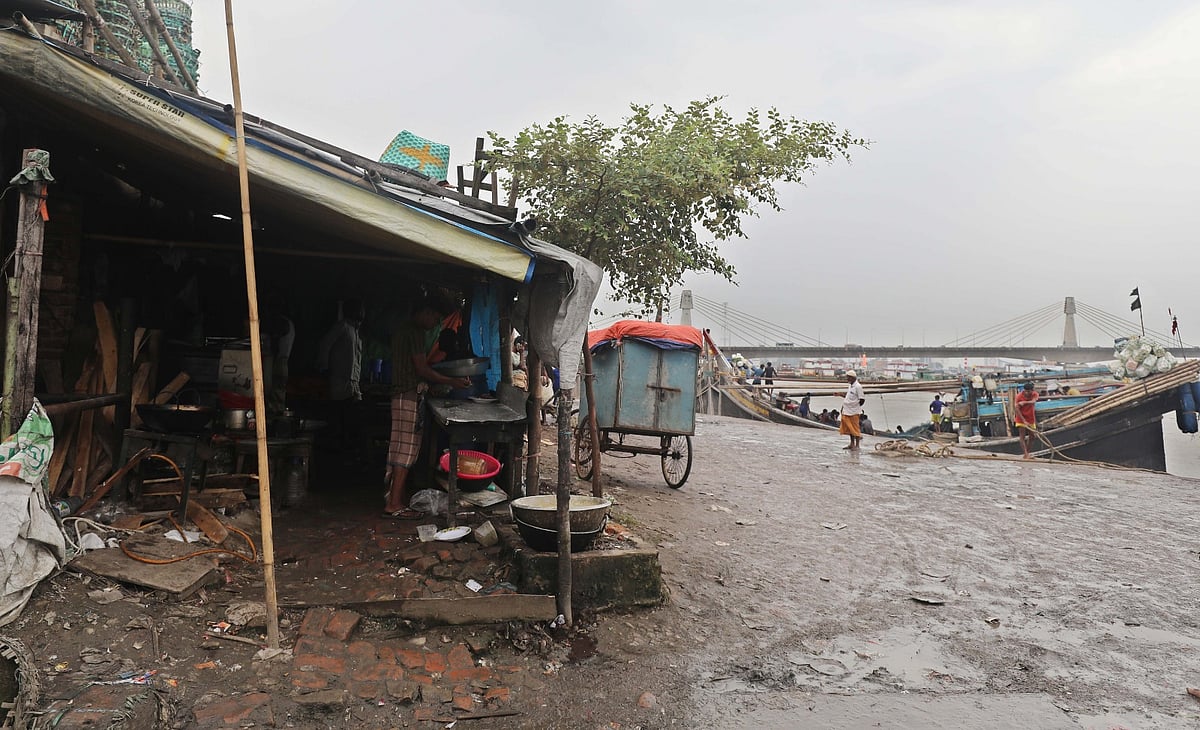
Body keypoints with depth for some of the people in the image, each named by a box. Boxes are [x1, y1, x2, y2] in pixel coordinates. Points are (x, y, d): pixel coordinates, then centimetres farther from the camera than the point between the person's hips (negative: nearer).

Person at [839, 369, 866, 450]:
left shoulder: (858, 386, -15)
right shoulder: (849, 386, 11)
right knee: (849, 428, 15)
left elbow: (862, 400, -15)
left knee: (855, 428, -1)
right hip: (847, 411, 9)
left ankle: (857, 445, 6)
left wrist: (856, 406, -6)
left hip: (854, 411, -9)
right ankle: (852, 444, 26)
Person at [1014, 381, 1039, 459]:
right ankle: (1026, 454, -16)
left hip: (1031, 419, 4)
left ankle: (1027, 453, 22)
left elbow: (1033, 402, -29)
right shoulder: (1019, 396, -16)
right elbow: (1017, 409, -17)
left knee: (1031, 437, 9)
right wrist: (1024, 421, -22)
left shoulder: (1034, 394, -7)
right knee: (1022, 437, -11)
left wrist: (1024, 402, -43)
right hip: (1021, 419, -4)